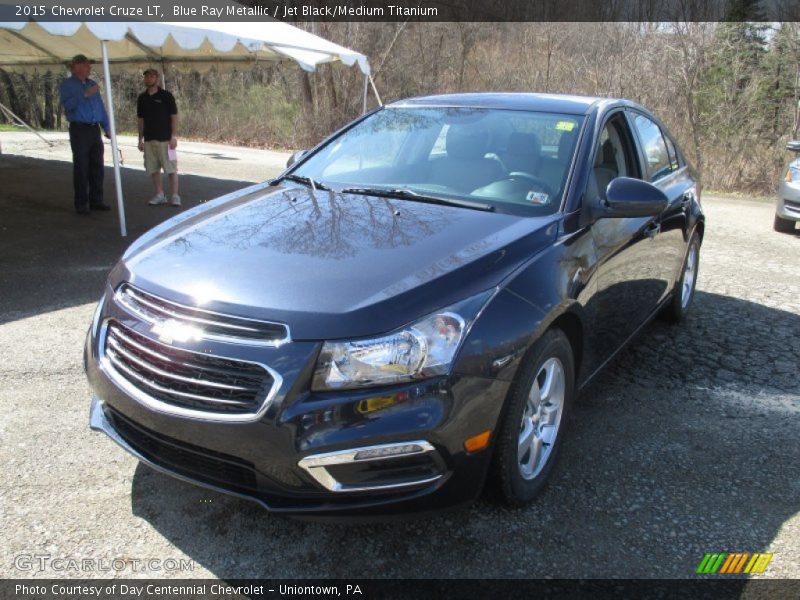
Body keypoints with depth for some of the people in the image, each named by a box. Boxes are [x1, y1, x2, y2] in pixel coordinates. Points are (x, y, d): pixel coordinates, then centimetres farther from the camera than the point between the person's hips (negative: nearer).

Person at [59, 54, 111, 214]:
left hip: (95, 129, 5)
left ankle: (96, 200, 14)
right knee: (81, 168, -4)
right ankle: (81, 204, 0)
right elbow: (67, 104, -16)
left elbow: (101, 107, 16)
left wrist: (107, 128, 9)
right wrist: (84, 95, -25)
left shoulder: (92, 84, 16)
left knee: (97, 166, 6)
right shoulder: (67, 84, -1)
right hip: (79, 130, -5)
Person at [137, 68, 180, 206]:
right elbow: (141, 120, 13)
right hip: (149, 140, 5)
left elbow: (174, 117, -5)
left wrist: (173, 137, -12)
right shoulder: (142, 98, 8)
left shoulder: (166, 96, -5)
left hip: (165, 139, -5)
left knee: (171, 169, -3)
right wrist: (140, 139, 9)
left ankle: (174, 196, 3)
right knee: (153, 169, 6)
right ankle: (159, 195, 15)